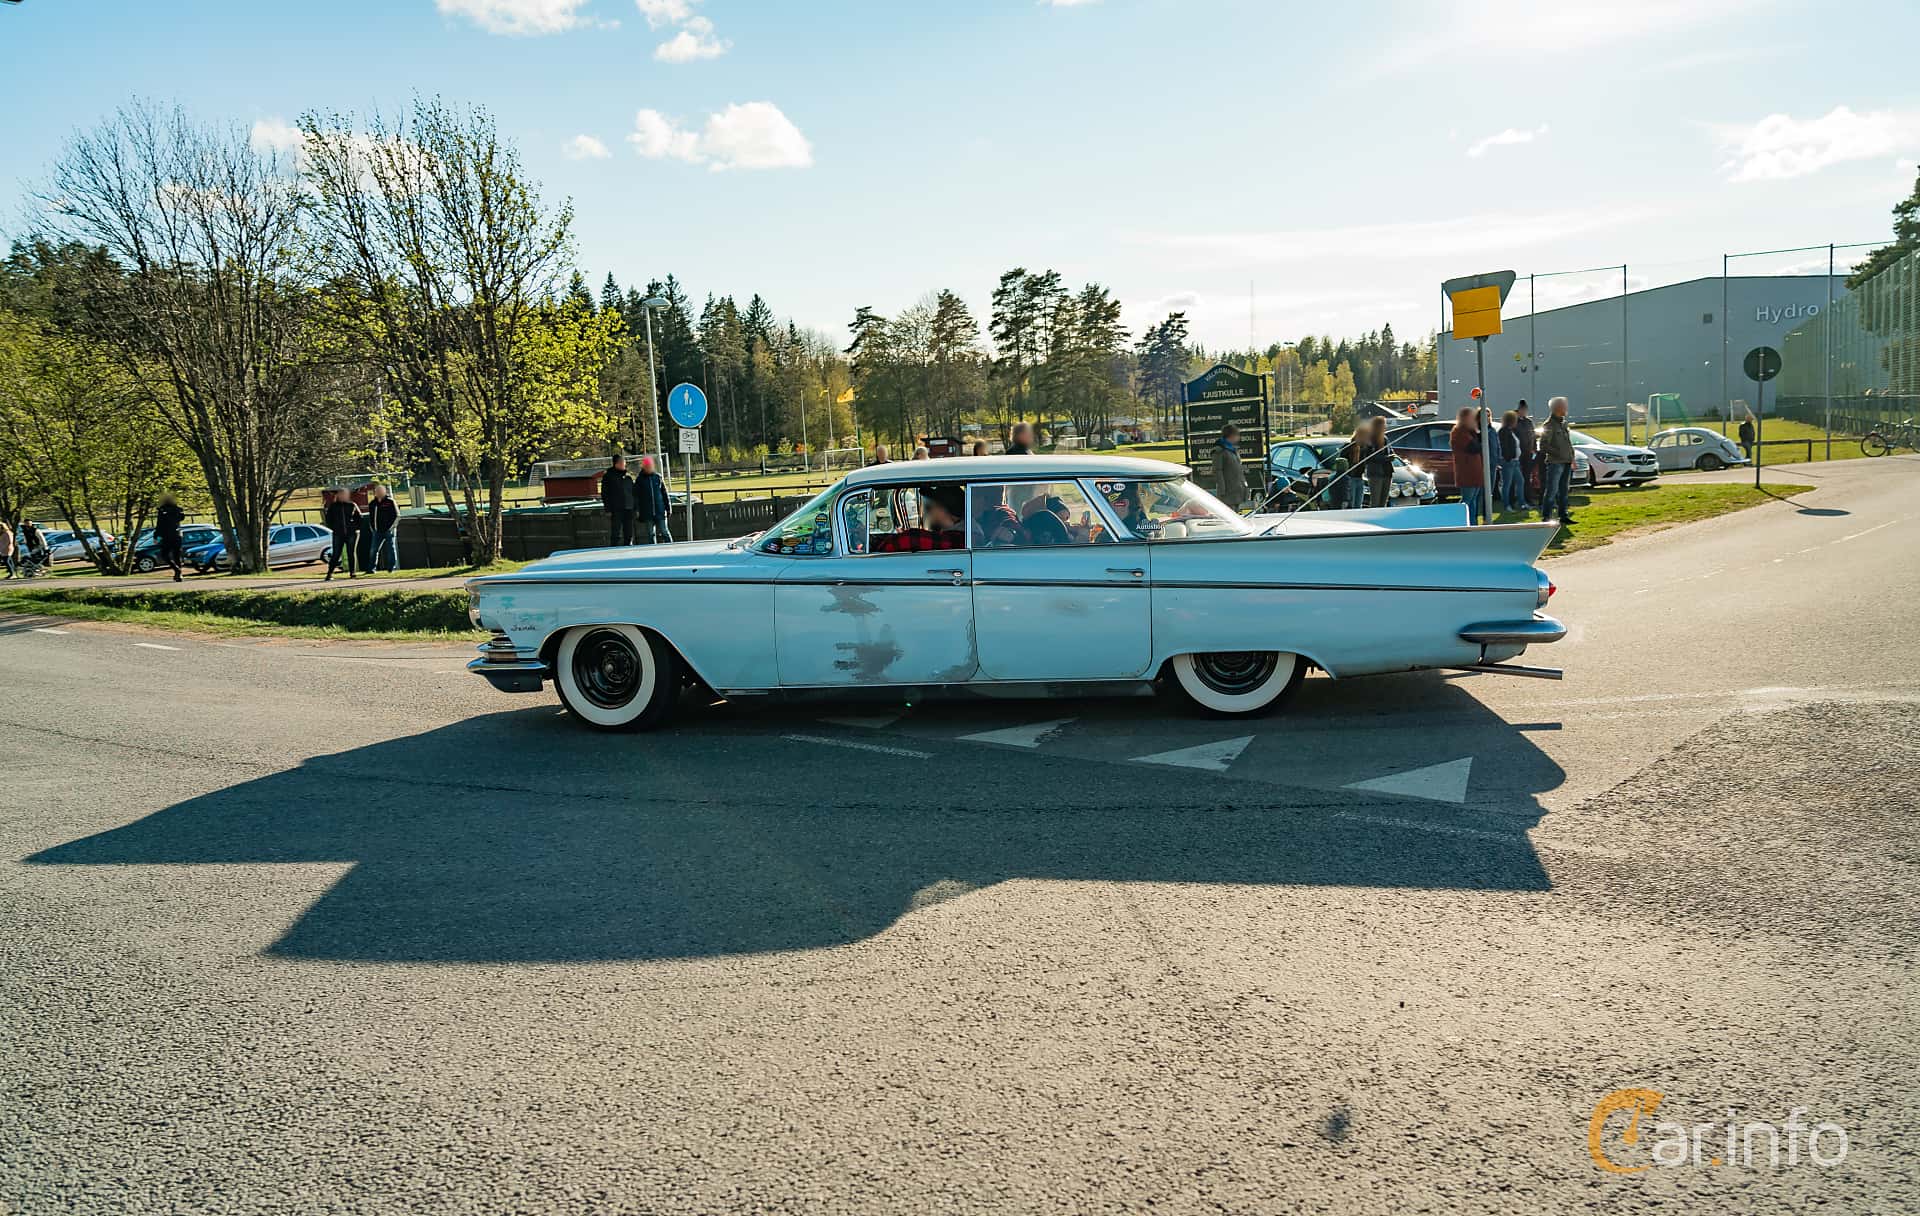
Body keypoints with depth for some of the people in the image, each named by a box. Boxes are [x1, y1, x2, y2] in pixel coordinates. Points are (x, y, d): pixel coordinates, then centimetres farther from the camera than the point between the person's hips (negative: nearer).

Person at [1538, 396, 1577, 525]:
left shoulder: (1563, 423, 15)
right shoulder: (1549, 425, -10)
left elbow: (1569, 442, 21)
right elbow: (1543, 446, -15)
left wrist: (1572, 458, 15)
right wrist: (1558, 453, -18)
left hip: (1566, 463, 8)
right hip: (1555, 463, -8)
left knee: (1563, 491, 12)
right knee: (1551, 491, -8)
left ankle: (1563, 515, 18)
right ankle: (1546, 517, -5)